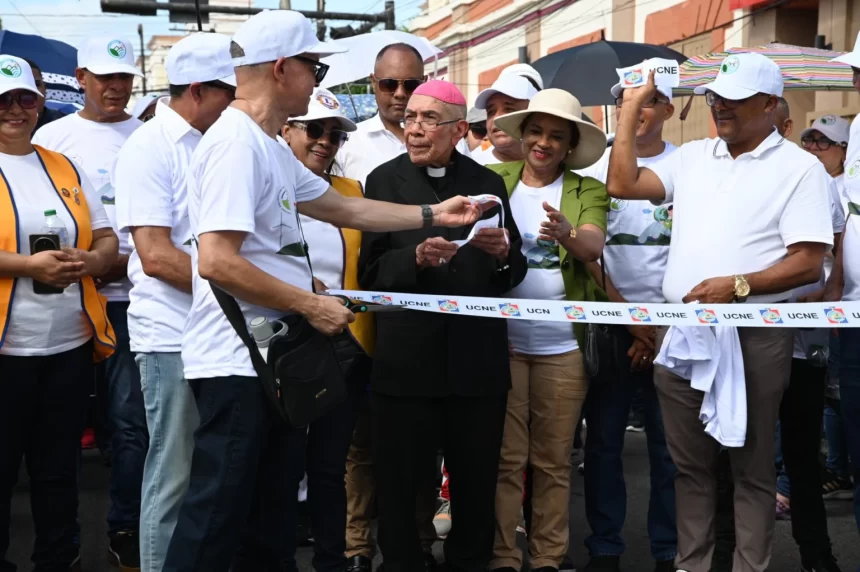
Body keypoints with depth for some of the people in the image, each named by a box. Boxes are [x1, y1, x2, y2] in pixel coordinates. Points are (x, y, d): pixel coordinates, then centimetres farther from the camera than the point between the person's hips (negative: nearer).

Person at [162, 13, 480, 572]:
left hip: (266, 355, 10)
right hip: (234, 361, -10)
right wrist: (311, 305, -18)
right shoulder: (237, 142, -18)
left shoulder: (270, 146, 13)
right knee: (217, 519, -3)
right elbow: (216, 262, -26)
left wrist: (435, 215, 21)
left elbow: (343, 207, 23)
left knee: (266, 511, 18)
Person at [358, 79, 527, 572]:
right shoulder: (385, 180, 4)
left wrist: (504, 253, -14)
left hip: (478, 359, 2)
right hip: (407, 358, -1)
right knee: (401, 485, 5)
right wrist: (416, 258, -20)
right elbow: (370, 272, -2)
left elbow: (515, 273, 7)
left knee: (477, 485, 11)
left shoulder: (488, 183, 8)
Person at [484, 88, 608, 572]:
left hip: (563, 345, 0)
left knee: (554, 460, 8)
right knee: (506, 458, 3)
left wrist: (566, 233, -35)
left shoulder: (587, 191, 3)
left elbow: (594, 248, -13)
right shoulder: (493, 180, 7)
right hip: (502, 339, 0)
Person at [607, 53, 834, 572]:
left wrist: (737, 286, -20)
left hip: (754, 335, -5)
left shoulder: (801, 168, -4)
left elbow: (808, 263, -10)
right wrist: (632, 108, 4)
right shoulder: (693, 156, 13)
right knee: (690, 461, 13)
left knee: (752, 465, 5)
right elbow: (622, 185, 4)